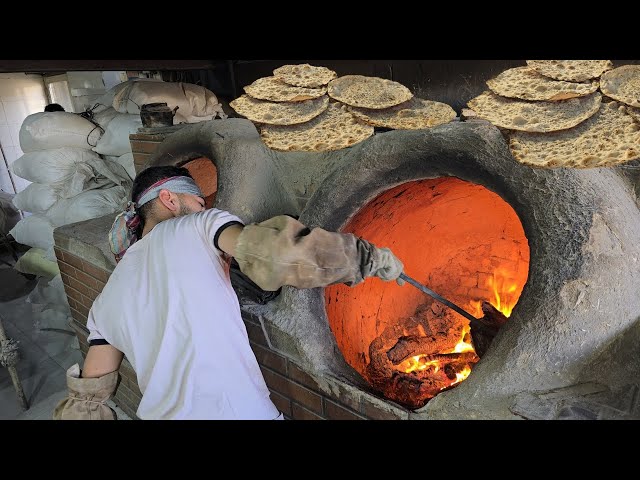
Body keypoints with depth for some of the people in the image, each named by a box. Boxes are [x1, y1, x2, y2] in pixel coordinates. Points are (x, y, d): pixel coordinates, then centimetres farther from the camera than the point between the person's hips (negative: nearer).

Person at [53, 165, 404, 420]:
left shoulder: (107, 301, 13)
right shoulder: (197, 227, -4)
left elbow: (85, 402, 14)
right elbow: (278, 252, -20)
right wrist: (368, 257, -9)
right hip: (240, 410, -5)